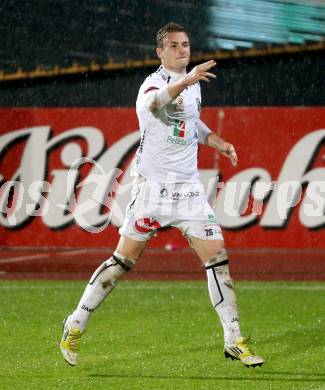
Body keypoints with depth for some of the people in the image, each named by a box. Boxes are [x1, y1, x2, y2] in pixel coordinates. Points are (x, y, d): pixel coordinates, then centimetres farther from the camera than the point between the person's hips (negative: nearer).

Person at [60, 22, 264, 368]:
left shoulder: (192, 84, 11)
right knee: (123, 260, -1)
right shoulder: (154, 82, -12)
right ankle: (75, 326, 13)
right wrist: (185, 82, -56)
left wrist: (216, 141, 15)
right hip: (153, 186, -6)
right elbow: (154, 102, -39)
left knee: (217, 257, -2)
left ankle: (233, 340, 4)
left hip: (188, 189, 6)